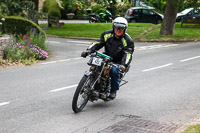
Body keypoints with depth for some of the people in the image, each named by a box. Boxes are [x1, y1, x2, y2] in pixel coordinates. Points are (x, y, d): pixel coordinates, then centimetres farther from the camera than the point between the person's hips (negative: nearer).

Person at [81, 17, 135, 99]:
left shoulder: (128, 41, -9)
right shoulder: (107, 34, 3)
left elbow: (128, 54, -20)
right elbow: (98, 43, -1)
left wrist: (124, 65, -39)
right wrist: (88, 50, -20)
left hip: (118, 62, -3)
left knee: (114, 70, -33)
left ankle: (113, 90, -12)